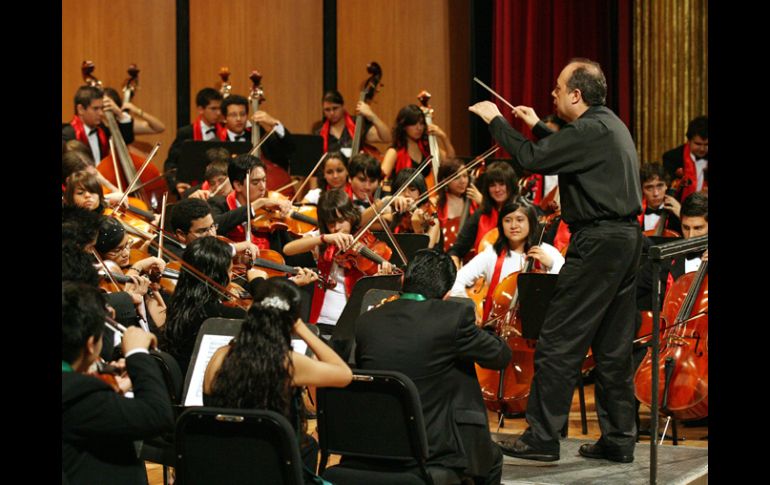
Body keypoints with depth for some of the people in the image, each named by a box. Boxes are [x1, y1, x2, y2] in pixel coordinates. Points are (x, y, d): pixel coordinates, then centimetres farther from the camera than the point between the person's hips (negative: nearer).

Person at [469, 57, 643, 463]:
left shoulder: (591, 130, -15)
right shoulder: (610, 125, 15)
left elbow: (531, 159, -18)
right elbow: (566, 152, 30)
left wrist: (495, 121, -6)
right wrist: (538, 126, 33)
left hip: (598, 243, -10)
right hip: (625, 236, 10)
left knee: (559, 342, -5)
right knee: (613, 347, 12)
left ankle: (542, 436, -4)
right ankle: (619, 439, 14)